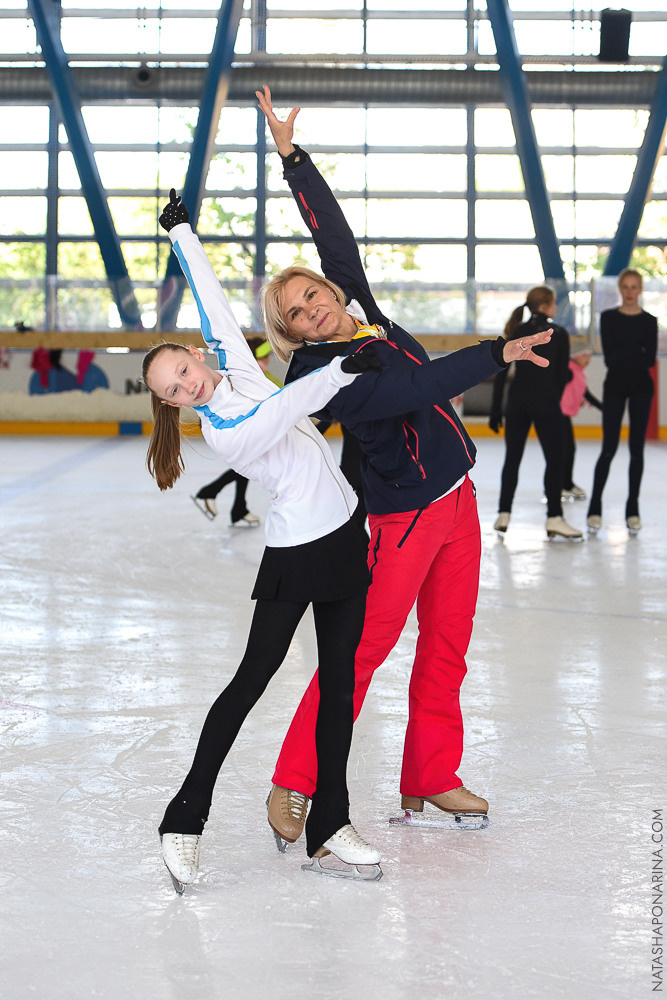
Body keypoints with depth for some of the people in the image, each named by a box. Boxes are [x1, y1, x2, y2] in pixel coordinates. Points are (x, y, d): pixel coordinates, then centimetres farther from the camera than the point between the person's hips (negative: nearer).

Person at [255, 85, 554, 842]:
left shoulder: (361, 307, 3)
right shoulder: (320, 377, -19)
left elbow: (333, 232, 8)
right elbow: (413, 391, -30)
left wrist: (292, 155, 5)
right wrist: (498, 353, -34)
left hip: (456, 499, 8)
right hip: (404, 516, -8)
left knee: (446, 650, 11)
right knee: (361, 651, -4)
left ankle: (432, 779, 22)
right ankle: (293, 783, 6)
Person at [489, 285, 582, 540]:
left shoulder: (516, 333, 8)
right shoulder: (558, 333, -1)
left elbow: (501, 373, 6)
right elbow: (562, 374, -1)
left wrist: (496, 410, 10)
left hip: (517, 401, 4)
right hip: (545, 402, -4)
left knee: (512, 458, 12)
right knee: (555, 459, 0)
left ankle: (503, 514, 11)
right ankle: (554, 518, -6)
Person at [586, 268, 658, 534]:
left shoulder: (649, 321, 5)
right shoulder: (608, 318, 3)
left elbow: (650, 359, -5)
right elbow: (610, 357, -6)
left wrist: (623, 357, -8)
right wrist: (637, 354, -9)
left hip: (641, 387, 1)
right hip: (615, 386, -1)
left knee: (636, 448, 2)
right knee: (609, 448, -4)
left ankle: (633, 510, 9)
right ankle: (594, 509, 3)